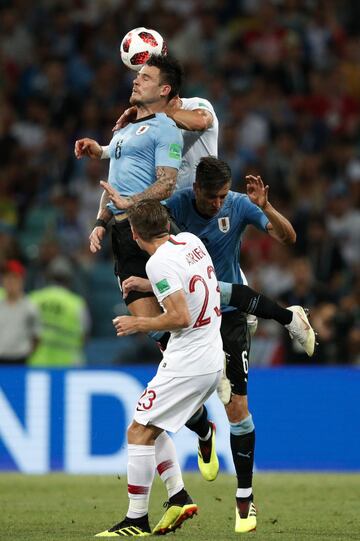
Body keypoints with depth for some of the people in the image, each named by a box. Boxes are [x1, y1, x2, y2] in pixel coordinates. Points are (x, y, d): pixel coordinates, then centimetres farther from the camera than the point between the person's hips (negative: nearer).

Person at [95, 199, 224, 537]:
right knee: (151, 428, 20)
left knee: (139, 431, -6)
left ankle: (137, 519, -6)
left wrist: (137, 324, -9)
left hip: (186, 364, -9)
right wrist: (145, 285, 33)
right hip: (213, 360, 9)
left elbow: (181, 317, -22)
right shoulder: (191, 241, 9)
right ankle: (178, 496, 13)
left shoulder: (160, 262, -16)